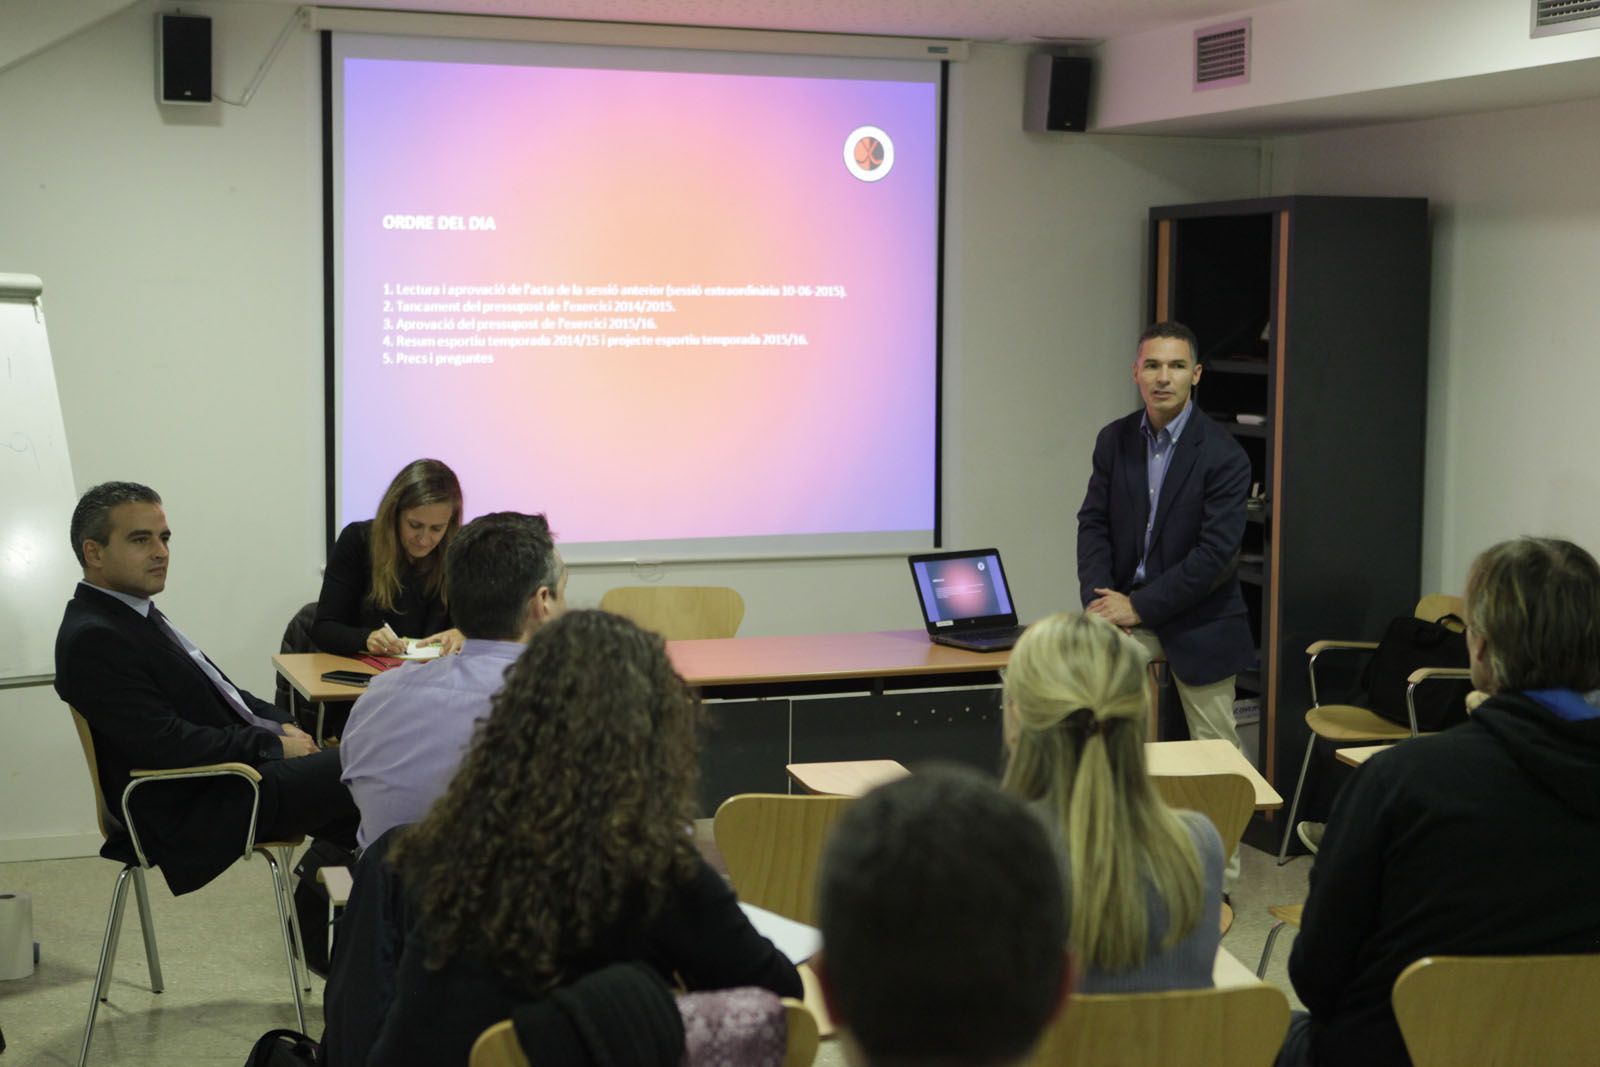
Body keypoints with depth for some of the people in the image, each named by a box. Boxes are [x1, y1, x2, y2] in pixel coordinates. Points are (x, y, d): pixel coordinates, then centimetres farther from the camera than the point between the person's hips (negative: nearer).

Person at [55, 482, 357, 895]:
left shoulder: (136, 614, 11)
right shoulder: (91, 639, -18)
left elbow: (213, 692, 19)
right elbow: (167, 745, -23)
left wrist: (279, 725, 2)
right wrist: (274, 744, -15)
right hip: (199, 813, -10)